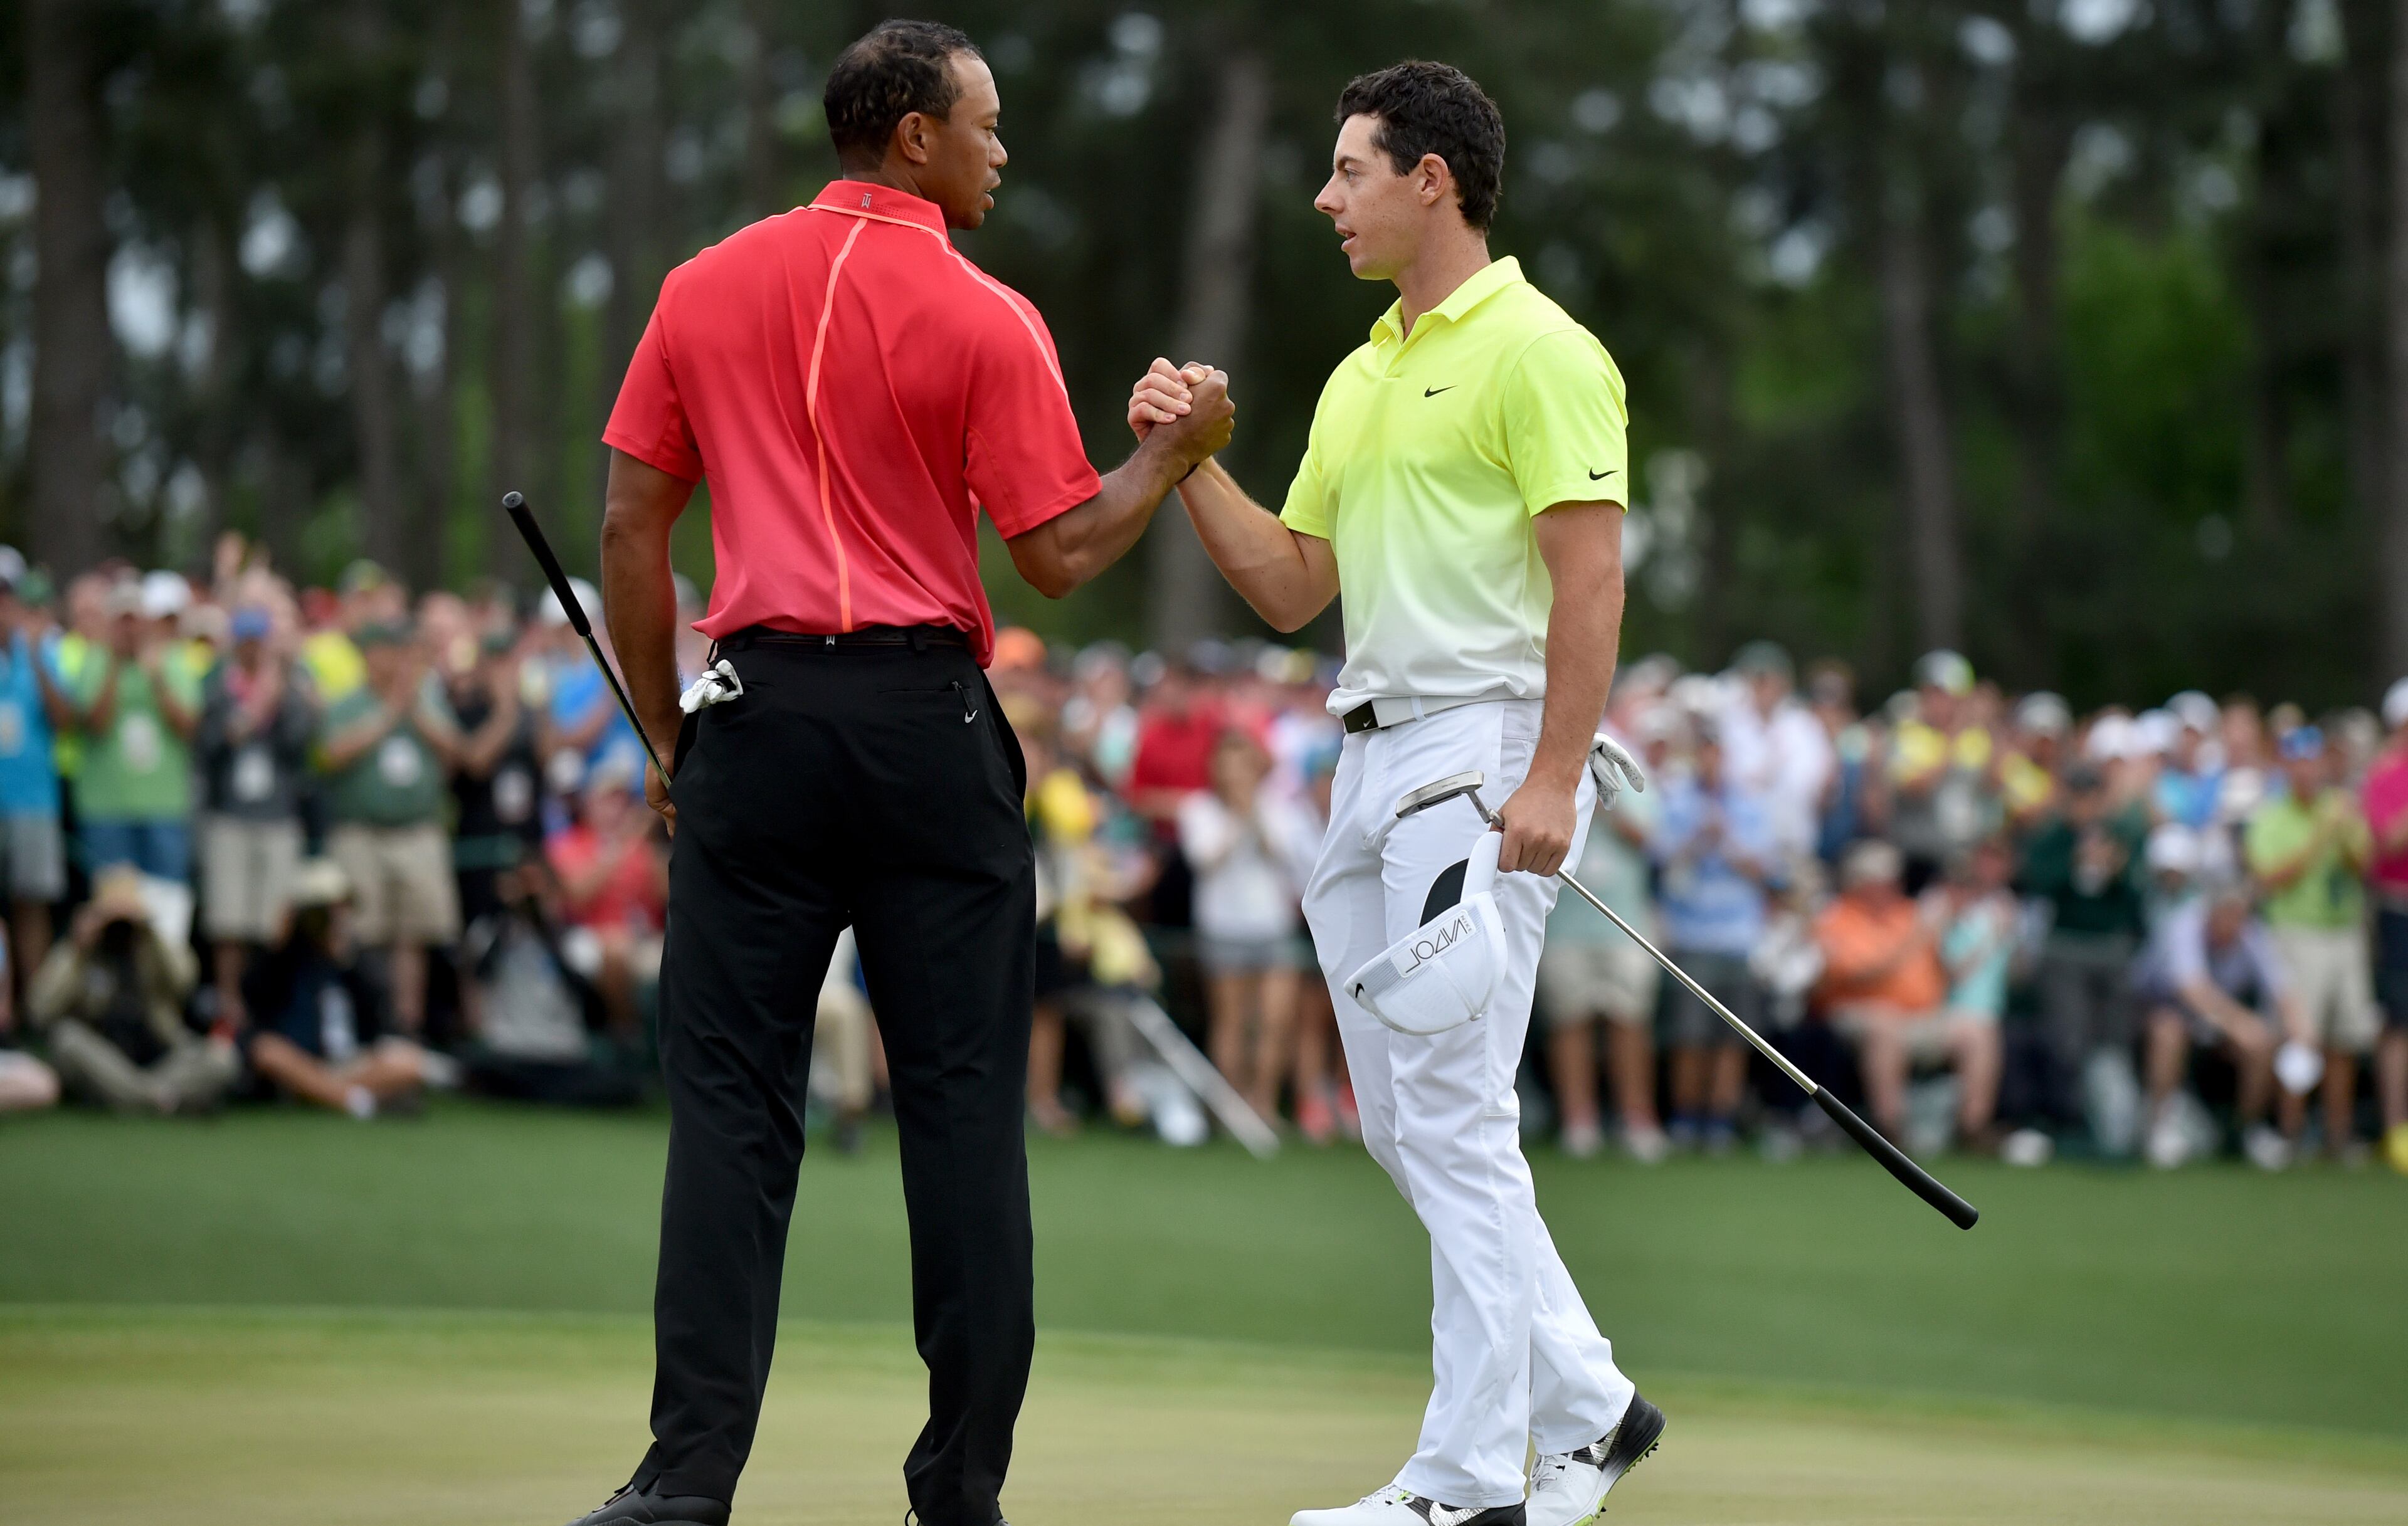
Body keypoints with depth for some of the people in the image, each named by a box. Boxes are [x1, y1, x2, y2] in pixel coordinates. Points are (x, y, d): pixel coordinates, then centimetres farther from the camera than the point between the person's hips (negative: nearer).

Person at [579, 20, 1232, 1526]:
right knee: (963, 1103, 4)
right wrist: (1173, 455, 11)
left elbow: (631, 528, 8)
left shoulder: (706, 289, 8)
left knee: (731, 1097, 2)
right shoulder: (984, 320, -3)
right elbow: (1061, 554, -5)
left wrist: (670, 733, 15)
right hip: (927, 717, -2)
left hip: (756, 711, 3)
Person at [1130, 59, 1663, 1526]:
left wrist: (1553, 780, -22)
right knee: (1402, 1120, 10)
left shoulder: (1538, 351, -8)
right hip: (1373, 754, 9)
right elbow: (1292, 585, 20)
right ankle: (1584, 1403, 19)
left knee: (1453, 1114, -9)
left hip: (1484, 752, -9)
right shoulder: (1360, 377, 19)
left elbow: (1592, 575, -15)